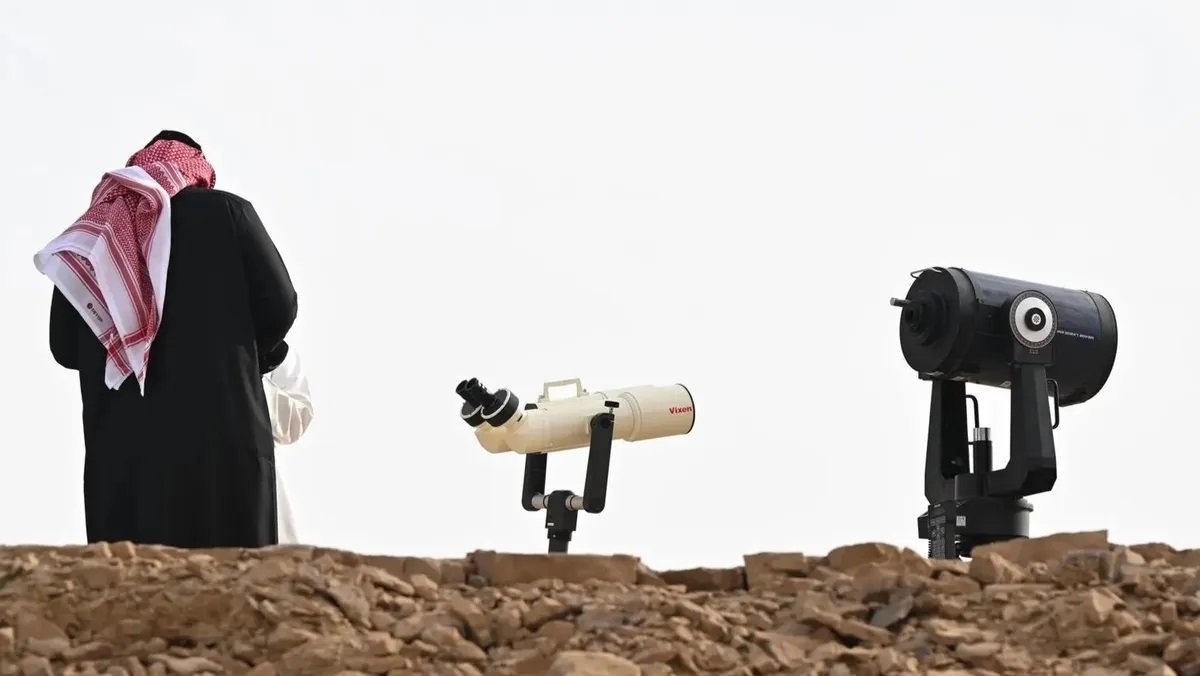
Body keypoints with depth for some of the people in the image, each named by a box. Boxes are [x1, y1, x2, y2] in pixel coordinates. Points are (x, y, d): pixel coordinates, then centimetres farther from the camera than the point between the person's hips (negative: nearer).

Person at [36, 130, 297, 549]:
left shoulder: (88, 234, 10)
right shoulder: (226, 212, 2)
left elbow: (65, 347, 12)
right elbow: (278, 306, 1)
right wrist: (253, 356, 21)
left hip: (120, 448, 3)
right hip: (220, 435, -3)